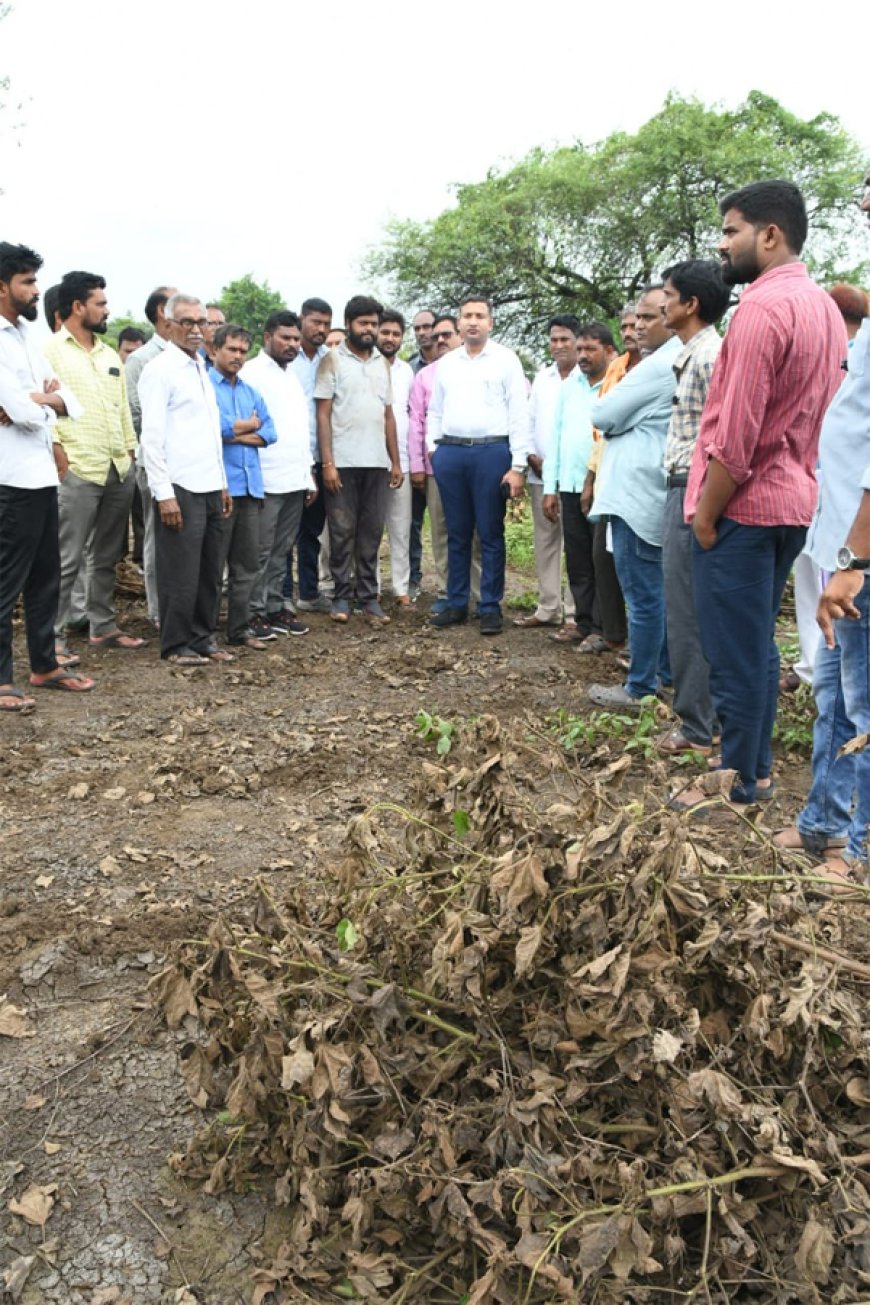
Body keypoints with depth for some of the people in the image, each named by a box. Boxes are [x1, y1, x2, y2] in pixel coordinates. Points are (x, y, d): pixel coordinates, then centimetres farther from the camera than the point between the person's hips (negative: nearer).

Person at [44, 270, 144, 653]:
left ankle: (103, 627, 23)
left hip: (120, 469, 7)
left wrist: (131, 453, 13)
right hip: (77, 471, -7)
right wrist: (59, 456, -15)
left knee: (107, 556, 13)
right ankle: (53, 637, 1)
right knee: (66, 559, -5)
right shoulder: (50, 350, -3)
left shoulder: (110, 355, 18)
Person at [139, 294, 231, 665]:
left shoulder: (201, 369, 17)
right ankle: (176, 645, 10)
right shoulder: (159, 370, -7)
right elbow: (151, 437, -12)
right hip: (180, 490, -8)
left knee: (209, 571, 12)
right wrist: (163, 493, -17)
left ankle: (202, 638, 22)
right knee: (181, 573, -1)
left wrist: (223, 484, 17)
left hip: (210, 488, 8)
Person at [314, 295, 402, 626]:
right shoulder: (332, 360, 1)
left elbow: (388, 415, 15)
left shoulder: (382, 363, 14)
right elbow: (323, 415, -4)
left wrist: (395, 461, 8)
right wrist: (327, 463, -13)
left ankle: (369, 597, 10)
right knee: (342, 531, 1)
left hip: (377, 462, 4)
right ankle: (341, 597, 9)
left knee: (372, 531, 5)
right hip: (343, 462, -4)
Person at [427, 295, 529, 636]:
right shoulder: (445, 363, 15)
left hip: (492, 452, -4)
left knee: (490, 534, 1)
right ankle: (456, 604, 17)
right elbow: (435, 411, 18)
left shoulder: (506, 359, 2)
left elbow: (519, 413, -3)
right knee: (457, 533, 9)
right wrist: (432, 448, 5)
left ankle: (491, 607, 8)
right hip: (450, 453, 4)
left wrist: (517, 466, -9)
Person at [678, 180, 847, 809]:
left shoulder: (763, 305, -15)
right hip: (793, 500, 9)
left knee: (735, 655, 0)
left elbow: (737, 430, -20)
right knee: (760, 644, 18)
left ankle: (736, 784, 11)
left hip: (743, 505, -9)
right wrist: (796, 480, 16)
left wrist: (706, 511, -12)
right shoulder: (825, 307, 13)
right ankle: (758, 767, 28)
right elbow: (816, 414, 15)